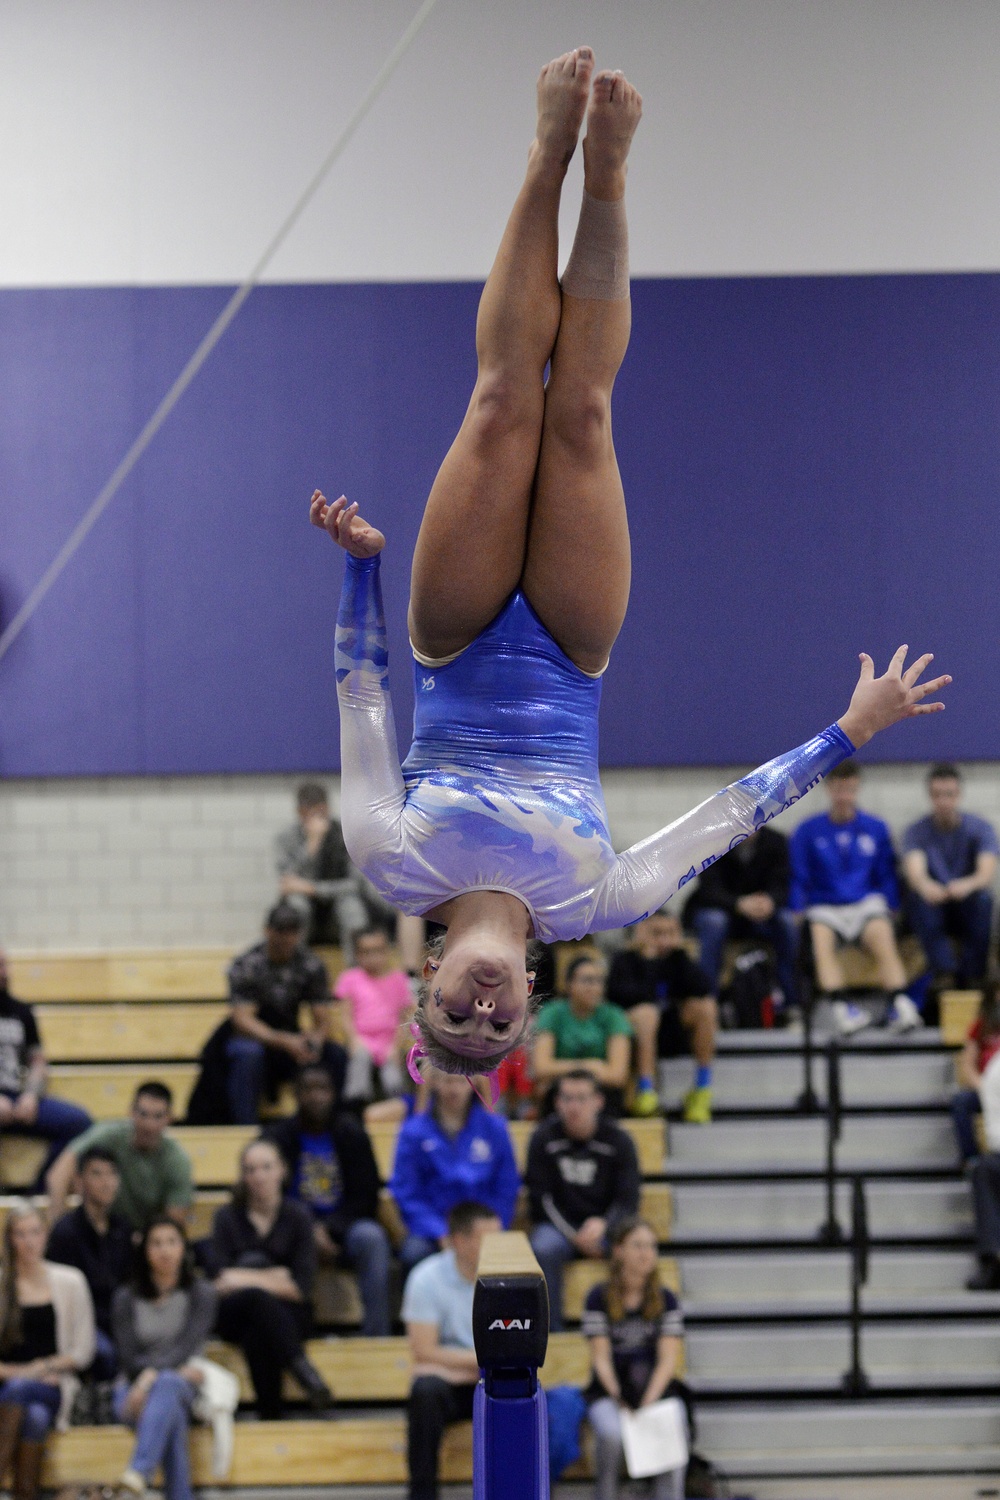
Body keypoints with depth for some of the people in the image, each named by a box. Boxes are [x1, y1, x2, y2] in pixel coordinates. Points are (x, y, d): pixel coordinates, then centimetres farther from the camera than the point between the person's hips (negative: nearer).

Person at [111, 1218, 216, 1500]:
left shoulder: (201, 1294, 10)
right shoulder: (126, 1299, 12)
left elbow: (188, 1346, -5)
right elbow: (127, 1357, 3)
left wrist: (152, 1375, -22)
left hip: (184, 1386, -1)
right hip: (134, 1388, 1)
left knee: (167, 1385, -42)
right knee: (172, 1413, -39)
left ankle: (138, 1474, -67)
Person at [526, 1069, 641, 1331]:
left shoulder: (617, 1140, -1)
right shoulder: (544, 1139, -2)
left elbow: (628, 1201, -5)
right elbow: (540, 1199, -3)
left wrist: (602, 1225, -26)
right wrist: (575, 1237, -14)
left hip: (605, 1227, 0)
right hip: (558, 1226, 0)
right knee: (543, 1250, -35)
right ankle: (550, 1332, -28)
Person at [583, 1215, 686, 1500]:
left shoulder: (666, 1300, 4)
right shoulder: (599, 1298, 0)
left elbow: (668, 1360, -5)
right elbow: (601, 1358, -6)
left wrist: (648, 1403, -21)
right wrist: (619, 1400, -21)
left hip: (657, 1390, 1)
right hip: (608, 1391, -1)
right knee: (611, 1432, -33)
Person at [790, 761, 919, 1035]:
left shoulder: (875, 829, 15)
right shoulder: (808, 831, 10)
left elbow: (887, 878, 18)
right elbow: (798, 881, 9)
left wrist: (889, 909, 3)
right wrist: (799, 912, -6)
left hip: (866, 904, 1)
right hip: (824, 907, -1)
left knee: (882, 937, -33)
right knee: (821, 938, -36)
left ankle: (900, 1004, -48)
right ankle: (841, 1007, -51)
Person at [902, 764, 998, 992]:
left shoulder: (981, 829, -3)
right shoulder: (917, 832, -3)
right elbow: (914, 871, -24)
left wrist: (968, 885, -47)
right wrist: (925, 886, -50)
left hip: (969, 911, 0)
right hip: (934, 911, 0)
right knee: (917, 897, -32)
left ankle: (971, 977, -31)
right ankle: (944, 972, -40)